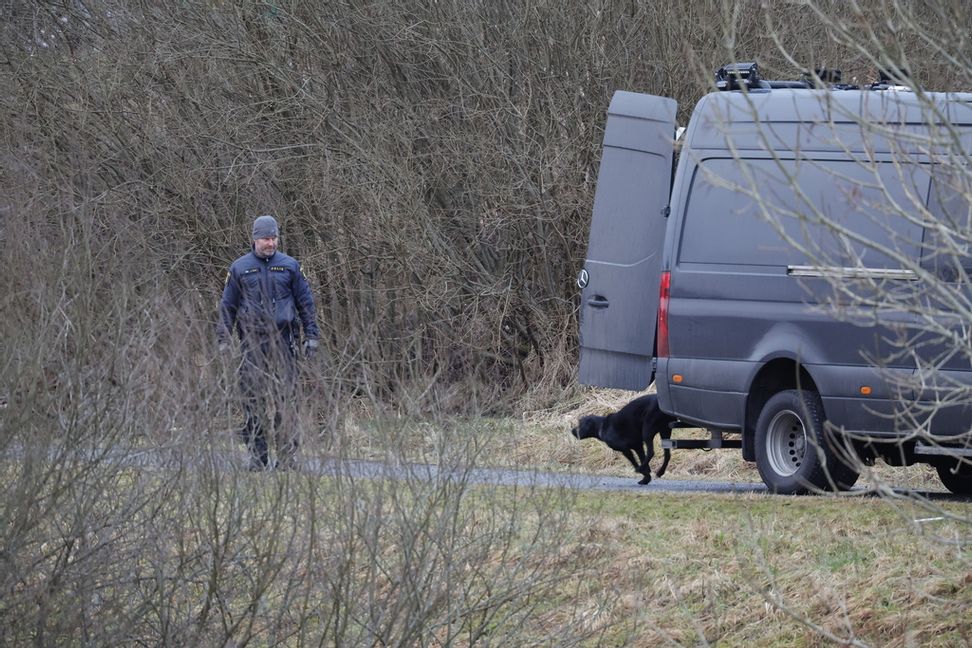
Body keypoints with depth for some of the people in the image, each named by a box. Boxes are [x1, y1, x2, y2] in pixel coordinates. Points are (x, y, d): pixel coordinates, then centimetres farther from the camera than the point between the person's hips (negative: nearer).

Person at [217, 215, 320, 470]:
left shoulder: (289, 266, 8)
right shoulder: (240, 268, 8)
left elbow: (305, 302, 12)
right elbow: (228, 305, 12)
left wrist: (311, 336, 6)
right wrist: (223, 340, 5)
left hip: (283, 340, 0)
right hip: (252, 341, 0)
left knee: (286, 396, -5)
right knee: (253, 398, -2)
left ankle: (287, 454, -2)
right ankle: (257, 455, 3)